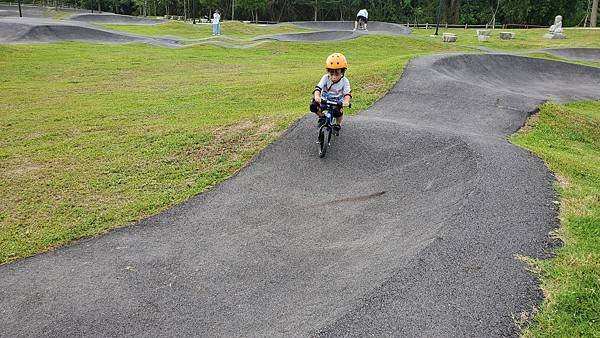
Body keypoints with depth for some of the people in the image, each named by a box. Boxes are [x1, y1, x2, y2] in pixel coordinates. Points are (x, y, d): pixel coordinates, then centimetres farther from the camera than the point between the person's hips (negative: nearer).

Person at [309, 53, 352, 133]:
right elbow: (318, 88, -24)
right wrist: (317, 97, -46)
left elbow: (347, 93, -22)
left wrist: (346, 101, -45)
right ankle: (322, 116, 7)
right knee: (313, 106, -25)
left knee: (337, 112, -30)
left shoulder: (345, 81, -13)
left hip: (337, 102, -1)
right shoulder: (325, 78, -13)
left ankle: (338, 125, 6)